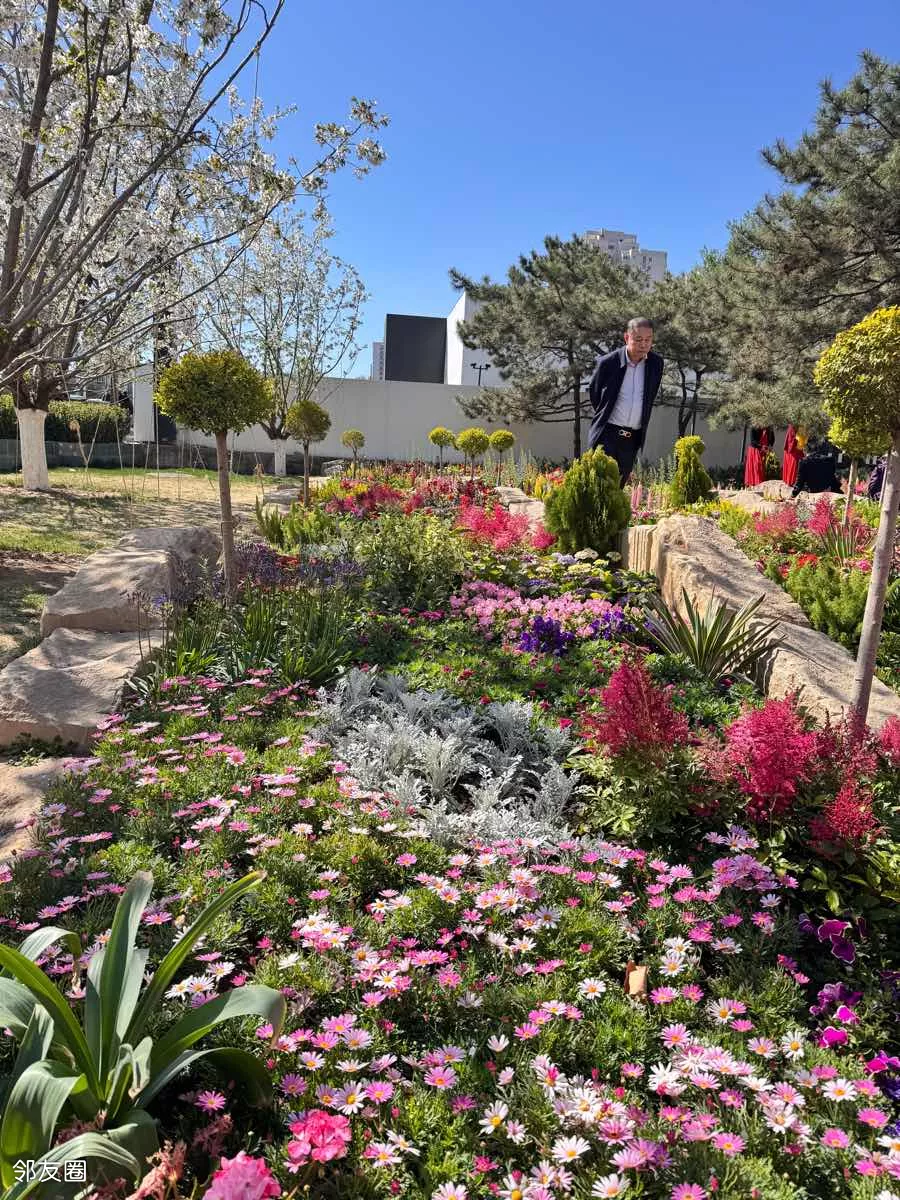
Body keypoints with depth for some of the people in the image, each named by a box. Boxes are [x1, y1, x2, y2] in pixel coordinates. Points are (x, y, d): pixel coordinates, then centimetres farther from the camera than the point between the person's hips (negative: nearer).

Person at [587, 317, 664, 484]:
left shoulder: (656, 364, 1)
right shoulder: (608, 362, -10)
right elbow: (593, 392, 7)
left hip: (633, 438, 4)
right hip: (607, 433, -4)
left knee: (618, 485, 9)